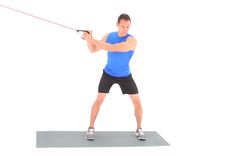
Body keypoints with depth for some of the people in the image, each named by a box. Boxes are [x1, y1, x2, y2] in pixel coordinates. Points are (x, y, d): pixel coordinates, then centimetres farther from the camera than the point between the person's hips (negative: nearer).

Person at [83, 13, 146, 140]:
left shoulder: (131, 40, -23)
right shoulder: (109, 36, -7)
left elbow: (113, 48, -36)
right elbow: (93, 50, -1)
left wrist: (93, 40, -37)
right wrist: (88, 39, -21)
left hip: (125, 76, -2)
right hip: (108, 73, 2)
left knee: (137, 101, -3)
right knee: (99, 100, -5)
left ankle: (139, 129, 15)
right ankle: (91, 128, 7)